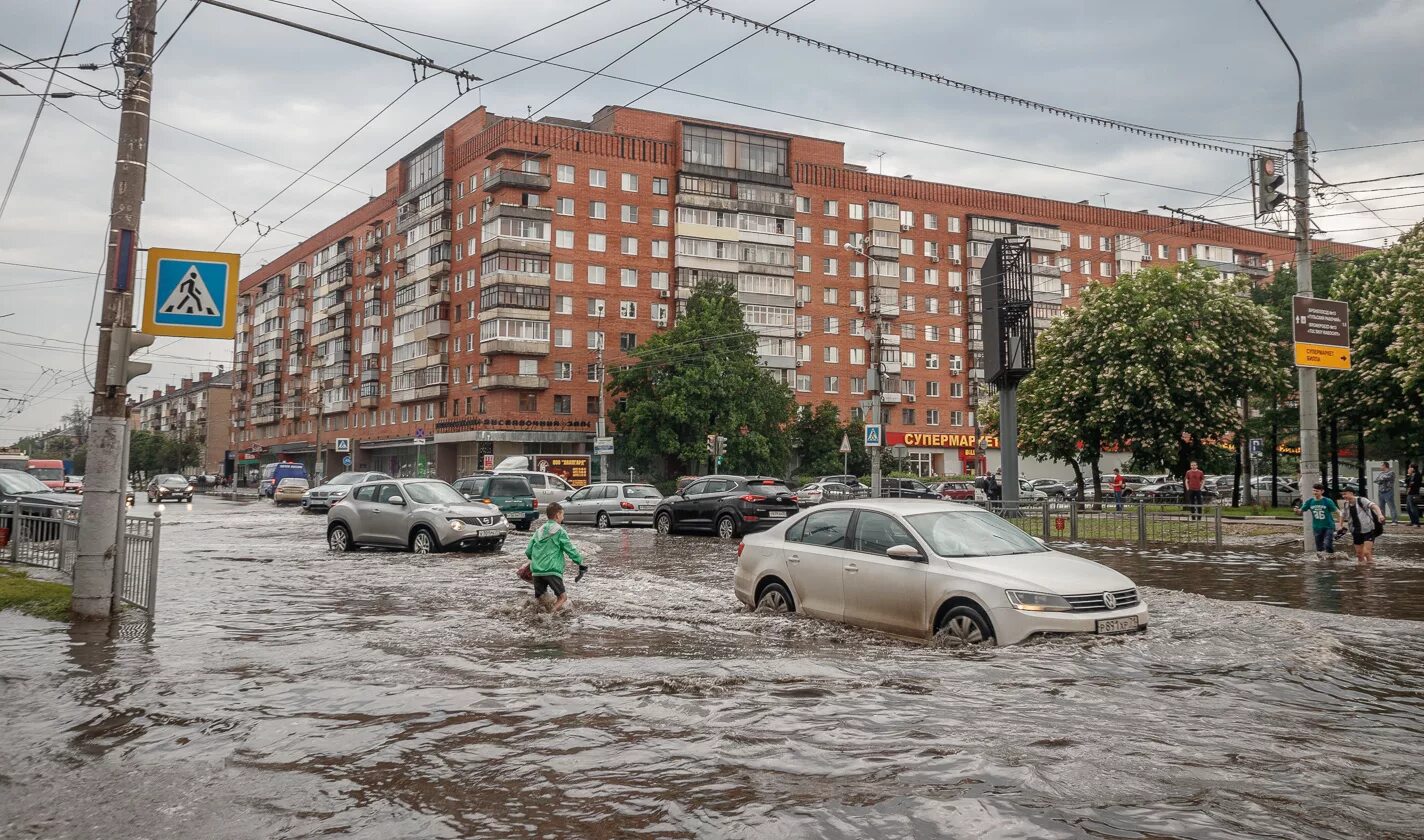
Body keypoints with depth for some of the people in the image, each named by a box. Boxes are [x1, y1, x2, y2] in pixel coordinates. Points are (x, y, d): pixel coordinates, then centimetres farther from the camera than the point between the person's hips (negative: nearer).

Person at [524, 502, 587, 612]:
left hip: (536, 570, 5)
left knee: (539, 597, 12)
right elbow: (570, 550, -1)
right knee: (562, 597, -3)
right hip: (552, 570, -5)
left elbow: (528, 552, 16)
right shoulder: (559, 531, -2)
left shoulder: (539, 530, 15)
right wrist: (581, 562, 12)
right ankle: (554, 609, -27)